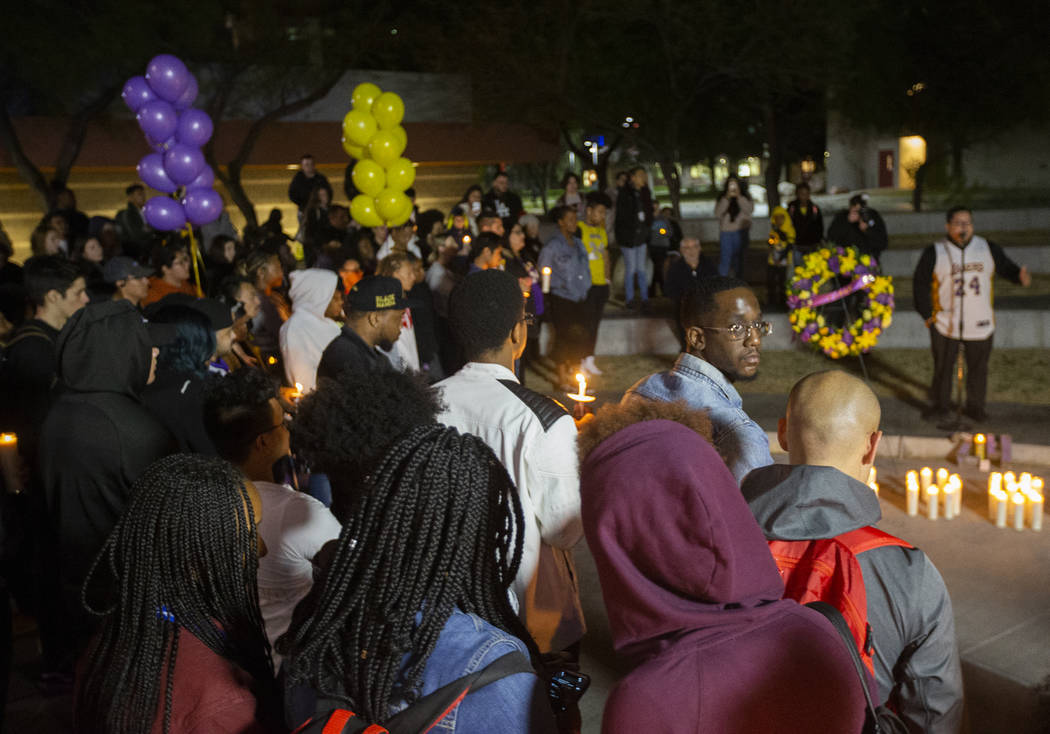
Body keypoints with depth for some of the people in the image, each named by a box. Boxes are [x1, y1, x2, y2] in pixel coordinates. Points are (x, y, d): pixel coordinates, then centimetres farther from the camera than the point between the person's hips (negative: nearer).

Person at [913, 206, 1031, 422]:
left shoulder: (989, 249, 2)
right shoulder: (934, 253, -3)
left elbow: (1006, 267, 9)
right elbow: (921, 285, 1)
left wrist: (1020, 275, -14)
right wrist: (927, 315, -4)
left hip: (980, 324, 2)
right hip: (945, 325, -2)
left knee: (978, 368, 10)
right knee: (942, 367, 7)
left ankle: (975, 406, 25)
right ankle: (939, 406, 22)